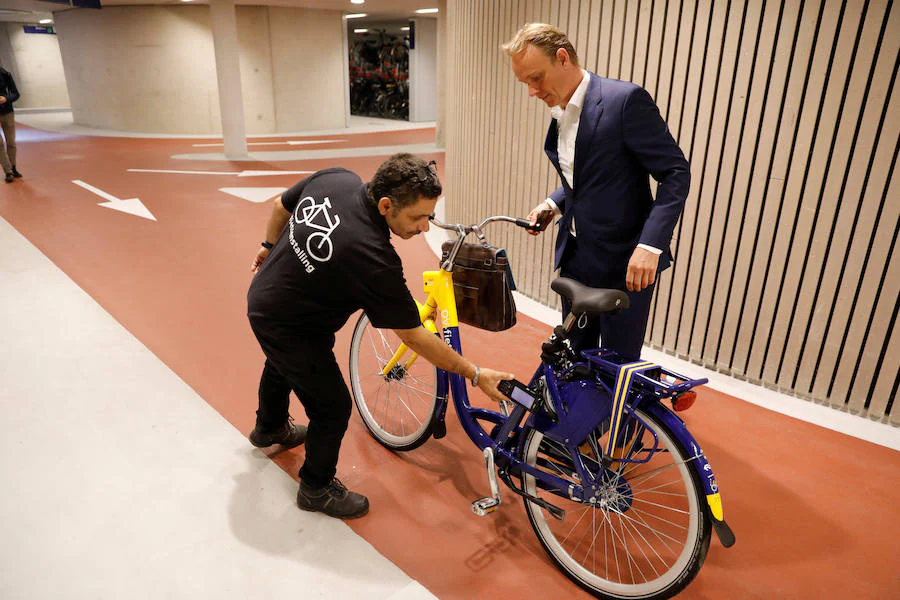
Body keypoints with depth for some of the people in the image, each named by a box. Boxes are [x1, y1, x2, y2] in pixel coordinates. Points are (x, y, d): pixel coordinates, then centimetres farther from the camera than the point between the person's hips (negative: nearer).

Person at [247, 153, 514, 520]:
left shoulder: (335, 179, -17)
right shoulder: (375, 259, -37)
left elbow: (280, 207, 2)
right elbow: (414, 337, -28)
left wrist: (270, 249, 21)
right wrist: (476, 375, -21)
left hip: (263, 297, 9)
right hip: (289, 329, -9)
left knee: (283, 364, 35)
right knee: (333, 407, 4)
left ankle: (270, 428, 65)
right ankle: (316, 488, 30)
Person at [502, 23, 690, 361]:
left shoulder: (625, 100, -15)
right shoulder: (559, 112, 9)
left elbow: (675, 173, -15)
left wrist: (650, 244, -26)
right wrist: (553, 203, 3)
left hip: (624, 261, -7)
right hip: (576, 257, 7)